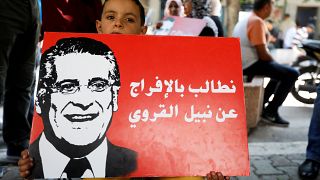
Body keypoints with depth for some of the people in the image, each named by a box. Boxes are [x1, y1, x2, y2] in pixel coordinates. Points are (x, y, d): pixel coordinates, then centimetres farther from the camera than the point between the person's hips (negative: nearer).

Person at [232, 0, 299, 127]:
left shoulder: (246, 19, 15)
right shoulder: (257, 21, -16)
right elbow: (262, 54, -20)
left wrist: (275, 64, 17)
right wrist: (275, 62, -1)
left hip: (243, 64, 10)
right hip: (251, 64, -10)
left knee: (281, 71, 26)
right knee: (292, 74, -11)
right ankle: (270, 112, -5)